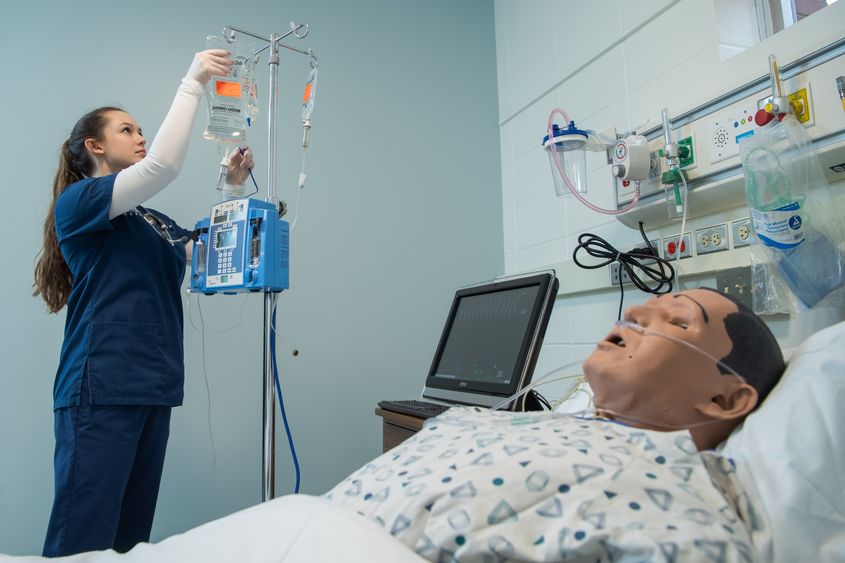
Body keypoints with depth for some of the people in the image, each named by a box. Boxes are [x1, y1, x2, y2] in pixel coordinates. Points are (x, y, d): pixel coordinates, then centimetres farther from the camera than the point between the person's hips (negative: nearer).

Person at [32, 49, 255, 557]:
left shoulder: (152, 221, 19)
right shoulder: (78, 200, -1)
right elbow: (163, 166, -16)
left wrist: (235, 187, 9)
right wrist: (194, 82, -9)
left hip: (153, 386, 7)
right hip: (102, 389, -7)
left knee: (133, 532, 12)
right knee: (83, 536, -4)